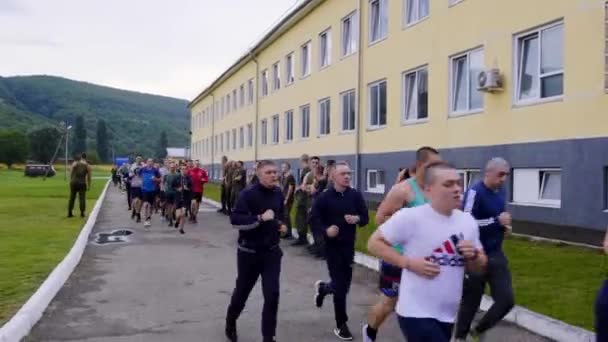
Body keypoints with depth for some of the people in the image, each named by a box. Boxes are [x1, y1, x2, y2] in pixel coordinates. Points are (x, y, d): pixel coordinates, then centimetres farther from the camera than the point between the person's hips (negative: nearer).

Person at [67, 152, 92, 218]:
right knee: (82, 198, 3)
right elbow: (89, 177, 3)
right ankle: (82, 213, -1)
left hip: (74, 182, 2)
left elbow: (71, 173, 2)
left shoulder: (74, 163, 5)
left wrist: (71, 181, 11)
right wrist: (89, 185, 10)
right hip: (82, 183, -2)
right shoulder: (87, 166, 2)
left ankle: (69, 213, 12)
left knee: (72, 198, 9)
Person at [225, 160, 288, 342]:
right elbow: (235, 220, -25)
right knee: (242, 291, 15)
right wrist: (260, 218, -31)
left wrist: (281, 224, 3)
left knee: (272, 295, -4)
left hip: (272, 252, 4)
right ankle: (230, 321, 44)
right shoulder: (248, 194, -16)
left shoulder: (278, 193, 2)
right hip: (249, 252, -3)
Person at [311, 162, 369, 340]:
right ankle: (341, 325, 16)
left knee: (345, 284, 15)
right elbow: (314, 219, -7)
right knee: (340, 287, -1)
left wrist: (357, 219, -19)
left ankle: (322, 288, 48)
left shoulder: (356, 195, -2)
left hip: (349, 245, 4)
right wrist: (326, 230, -25)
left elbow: (365, 218, 4)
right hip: (332, 246, -4)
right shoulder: (324, 197, -10)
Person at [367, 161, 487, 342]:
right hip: (416, 313, -7)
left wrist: (473, 256, -10)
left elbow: (480, 266, 13)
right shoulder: (410, 217, -15)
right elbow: (374, 243, -11)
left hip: (447, 315, 7)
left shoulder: (468, 221, 4)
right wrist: (409, 263, -20)